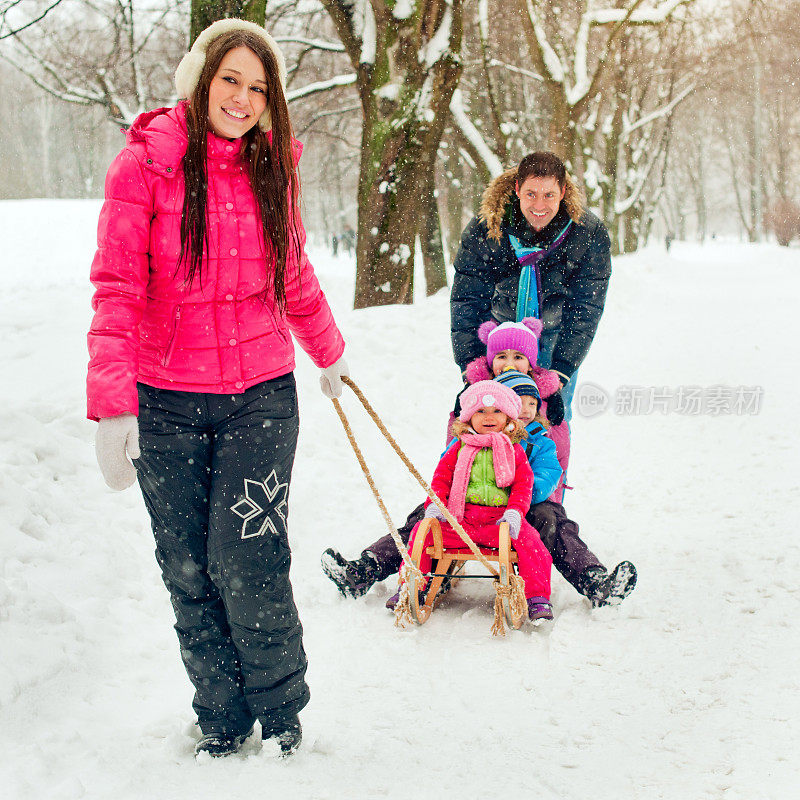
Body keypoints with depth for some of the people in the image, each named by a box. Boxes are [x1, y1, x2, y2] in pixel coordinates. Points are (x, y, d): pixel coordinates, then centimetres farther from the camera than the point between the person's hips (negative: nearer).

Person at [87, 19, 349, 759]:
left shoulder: (270, 169, 5)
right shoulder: (146, 162, -5)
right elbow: (117, 289, -11)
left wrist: (329, 355, 33)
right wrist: (112, 405, -20)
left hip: (261, 397, 1)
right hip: (166, 403, -1)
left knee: (247, 563, -7)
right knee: (188, 573, 6)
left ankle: (282, 712, 16)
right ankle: (222, 724, 23)